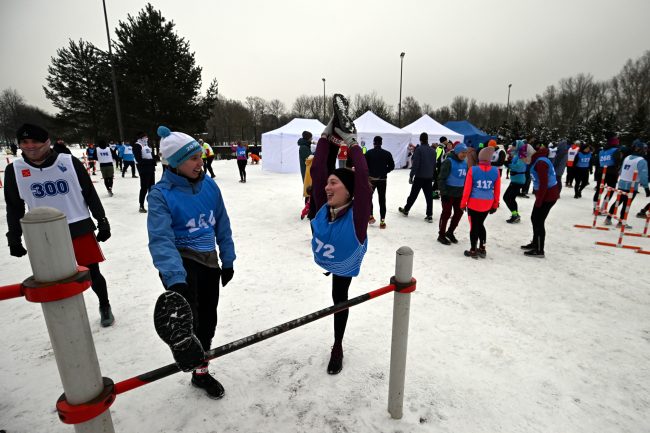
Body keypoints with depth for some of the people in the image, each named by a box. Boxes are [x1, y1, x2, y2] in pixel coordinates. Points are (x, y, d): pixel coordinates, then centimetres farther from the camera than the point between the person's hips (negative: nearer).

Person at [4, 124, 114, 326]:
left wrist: (102, 222, 2)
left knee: (93, 273, 5)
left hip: (81, 230, -1)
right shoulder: (14, 170, 1)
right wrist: (14, 239, 9)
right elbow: (14, 207, 9)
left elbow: (90, 194, 2)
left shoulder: (70, 163, -5)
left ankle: (105, 306, 30)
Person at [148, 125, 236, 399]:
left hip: (209, 261, 5)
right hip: (181, 260, -4)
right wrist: (175, 278, -37)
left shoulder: (209, 186, -2)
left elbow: (222, 226, 7)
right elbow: (161, 240, -23)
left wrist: (227, 261, 10)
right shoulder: (161, 194, -15)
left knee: (207, 320, 18)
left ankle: (200, 372, 39)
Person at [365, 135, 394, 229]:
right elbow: (391, 166, 0)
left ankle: (370, 216, 9)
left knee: (369, 197, 17)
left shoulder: (368, 153, -5)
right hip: (382, 179, 2)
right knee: (382, 199, 7)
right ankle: (382, 221, 6)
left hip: (371, 178, -1)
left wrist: (369, 173, 8)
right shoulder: (387, 153, 1)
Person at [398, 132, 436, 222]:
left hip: (419, 177, -5)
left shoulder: (419, 149, -11)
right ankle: (429, 215, 4)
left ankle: (406, 210, 24)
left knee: (413, 195, 8)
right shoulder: (433, 150, 8)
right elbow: (434, 165, 13)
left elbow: (415, 164, -16)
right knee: (429, 196, 4)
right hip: (429, 177, 5)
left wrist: (411, 176, -11)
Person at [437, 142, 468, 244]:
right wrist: (443, 193, -19)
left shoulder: (465, 163, 8)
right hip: (449, 193, -7)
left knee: (459, 213, 10)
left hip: (459, 193, 7)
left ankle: (450, 232, 28)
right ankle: (441, 235, 14)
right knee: (446, 213, 0)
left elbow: (466, 178, 17)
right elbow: (441, 178, -16)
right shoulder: (448, 162, -13)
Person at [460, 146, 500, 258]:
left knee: (474, 226, 7)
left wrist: (463, 203, 1)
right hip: (487, 204, 3)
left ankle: (473, 250, 14)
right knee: (480, 224, 20)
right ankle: (482, 249, 26)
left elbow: (467, 189, -7)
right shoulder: (496, 171, -2)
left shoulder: (473, 170, -9)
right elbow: (497, 190, 4)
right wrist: (495, 205, 15)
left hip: (473, 203, -3)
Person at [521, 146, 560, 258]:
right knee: (534, 218, 19)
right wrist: (538, 198, 17)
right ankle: (535, 243, 34)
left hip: (547, 196, -10)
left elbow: (544, 184, -25)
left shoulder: (540, 163, -20)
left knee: (538, 222, -3)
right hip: (545, 194, 10)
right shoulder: (538, 161, 11)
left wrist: (538, 201, -20)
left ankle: (539, 250, 6)